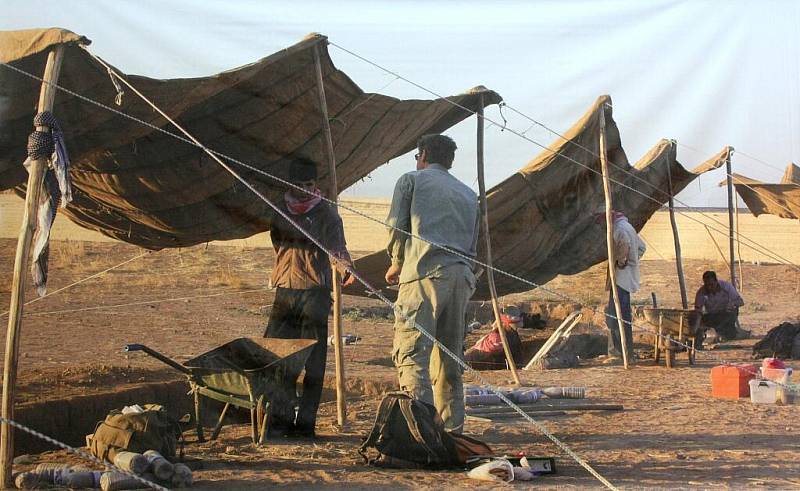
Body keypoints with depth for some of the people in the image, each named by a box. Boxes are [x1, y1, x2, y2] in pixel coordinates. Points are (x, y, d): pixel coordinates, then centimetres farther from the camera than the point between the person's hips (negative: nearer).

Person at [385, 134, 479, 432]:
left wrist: (397, 263, 22)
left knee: (411, 350, -12)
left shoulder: (412, 180, 12)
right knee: (449, 354, 13)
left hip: (424, 273, -6)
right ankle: (451, 424, 14)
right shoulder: (468, 194, 27)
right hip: (462, 276, 6)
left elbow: (396, 226, 7)